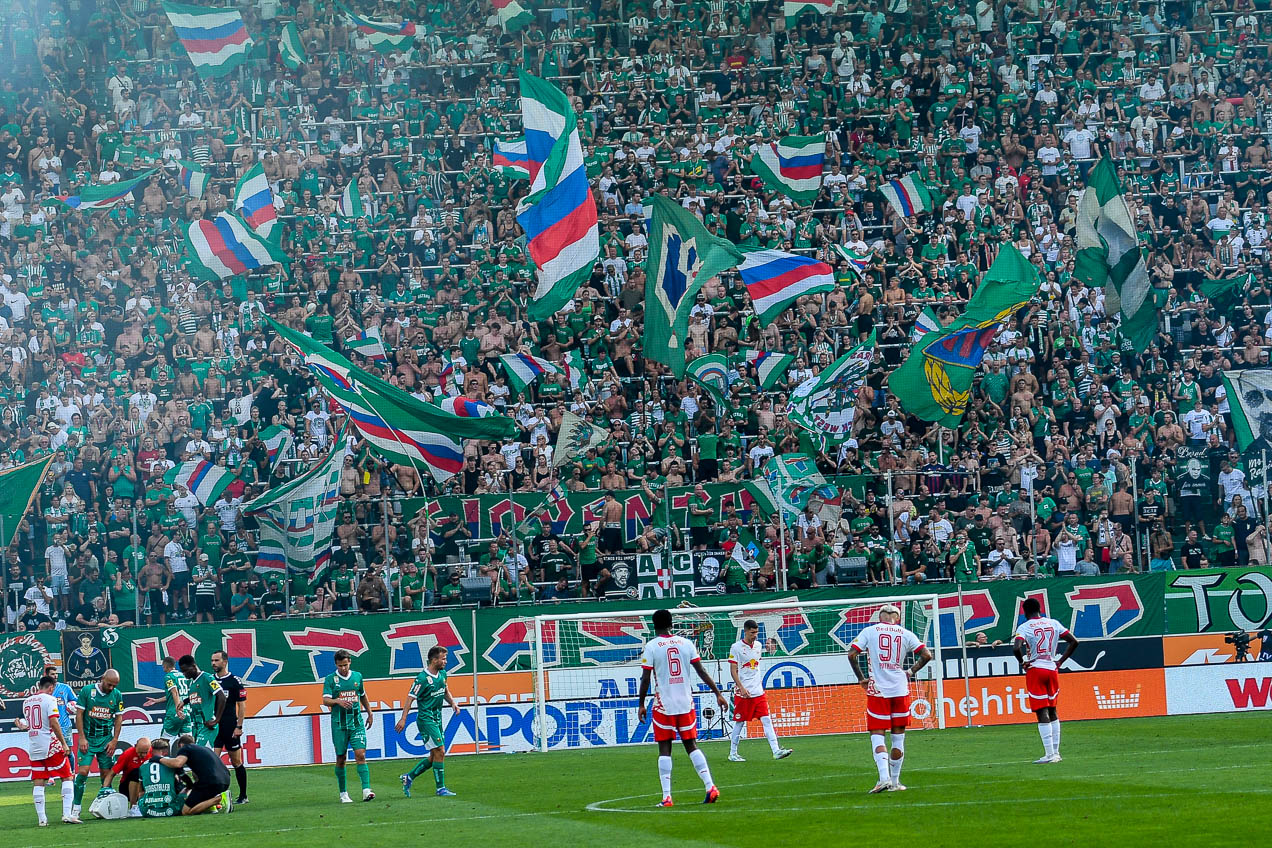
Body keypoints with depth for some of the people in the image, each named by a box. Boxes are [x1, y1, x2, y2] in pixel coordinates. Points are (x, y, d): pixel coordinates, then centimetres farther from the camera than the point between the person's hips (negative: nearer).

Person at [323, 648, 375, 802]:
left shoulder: (357, 676, 9)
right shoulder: (330, 679, -1)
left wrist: (370, 713, 30)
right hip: (339, 724, -2)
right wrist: (338, 701, -28)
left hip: (356, 722, 2)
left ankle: (366, 790, -18)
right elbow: (325, 700, -9)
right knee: (341, 758, 5)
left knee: (360, 755, -11)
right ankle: (343, 793, 15)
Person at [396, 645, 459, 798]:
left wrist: (452, 702, 8)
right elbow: (411, 698, -16)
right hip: (426, 719, -9)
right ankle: (440, 788, -5)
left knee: (434, 757, 9)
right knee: (440, 752, -11)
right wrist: (403, 719, -20)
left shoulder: (442, 674, 8)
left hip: (437, 719, 9)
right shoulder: (423, 678, -17)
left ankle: (409, 777, 22)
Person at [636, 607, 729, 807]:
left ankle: (666, 796, -5)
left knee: (664, 749, 2)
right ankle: (710, 787, -2)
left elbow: (645, 679, -7)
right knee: (691, 745, 10)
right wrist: (717, 694, 7)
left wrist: (641, 704, 2)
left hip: (664, 705, -3)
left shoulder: (651, 646, -5)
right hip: (686, 704, 3)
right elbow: (702, 672, 2)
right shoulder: (686, 643, 4)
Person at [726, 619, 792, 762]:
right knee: (739, 723, 2)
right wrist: (741, 688, -17)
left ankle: (776, 751, -11)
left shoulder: (758, 645, 11)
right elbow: (733, 670, -9)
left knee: (766, 720, -4)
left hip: (758, 691, 5)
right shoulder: (736, 647, -7)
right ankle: (733, 754, 13)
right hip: (743, 692, -5)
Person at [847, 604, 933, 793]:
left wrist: (861, 678, 5)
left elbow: (852, 654, -6)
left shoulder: (869, 631, 1)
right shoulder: (906, 634, 5)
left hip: (877, 690, -2)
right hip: (900, 690, 2)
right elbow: (926, 655, 0)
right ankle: (895, 782, 15)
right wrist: (911, 672, 13)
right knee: (898, 736, 11)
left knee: (877, 735, 0)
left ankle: (884, 778, -18)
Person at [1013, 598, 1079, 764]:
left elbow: (1016, 647, -23)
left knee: (1042, 713, -5)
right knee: (1052, 711, 16)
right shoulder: (1054, 624, 8)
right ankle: (1056, 753, 16)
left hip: (1035, 669, -4)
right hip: (1052, 669, 5)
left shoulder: (1024, 627, -6)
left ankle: (1049, 754, -10)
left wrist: (1022, 662, -5)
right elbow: (1074, 641, 5)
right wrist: (1060, 661, 8)